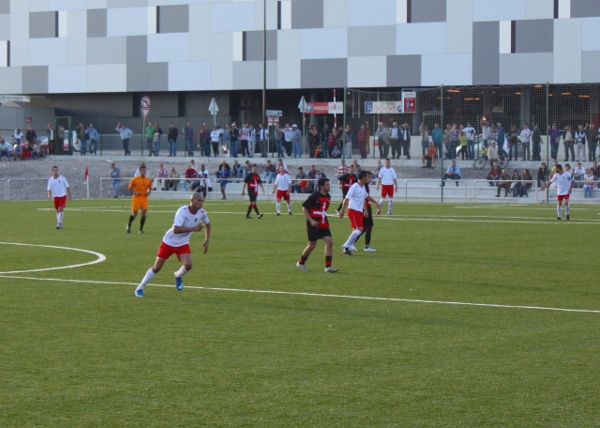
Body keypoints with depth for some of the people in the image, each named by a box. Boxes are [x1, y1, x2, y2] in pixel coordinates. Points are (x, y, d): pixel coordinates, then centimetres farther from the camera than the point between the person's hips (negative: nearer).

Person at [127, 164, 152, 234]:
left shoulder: (148, 180, 4)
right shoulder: (135, 179, -6)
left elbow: (150, 188, 19)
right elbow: (129, 187, 1)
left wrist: (148, 192, -2)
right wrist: (135, 192, -14)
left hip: (144, 198, 3)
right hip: (136, 197, -3)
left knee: (144, 213, -8)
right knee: (134, 214, 0)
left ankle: (141, 229, 3)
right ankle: (128, 226, 26)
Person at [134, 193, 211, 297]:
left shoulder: (201, 213, -8)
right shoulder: (182, 211, -28)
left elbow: (207, 224, 15)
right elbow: (176, 230, -38)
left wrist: (207, 241, 5)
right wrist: (194, 228, -40)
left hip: (183, 243, 4)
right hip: (169, 242, -4)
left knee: (188, 265, -19)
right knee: (156, 267, 0)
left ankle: (178, 275, 16)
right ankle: (140, 288, 18)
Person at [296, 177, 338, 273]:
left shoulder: (328, 196, 7)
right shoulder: (314, 196, -14)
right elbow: (304, 208, -11)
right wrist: (311, 220, -17)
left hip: (323, 224, 6)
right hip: (314, 224, -6)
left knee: (329, 242, -8)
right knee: (312, 245, 1)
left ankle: (328, 267, -6)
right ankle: (301, 263, 24)